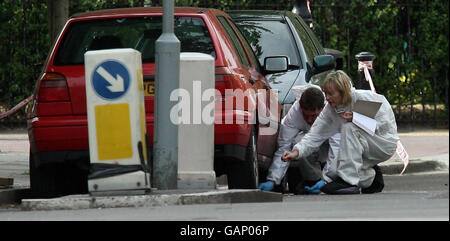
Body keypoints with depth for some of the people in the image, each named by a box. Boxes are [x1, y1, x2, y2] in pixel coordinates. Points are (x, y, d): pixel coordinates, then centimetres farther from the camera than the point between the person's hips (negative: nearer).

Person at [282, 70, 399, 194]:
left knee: (349, 128, -31)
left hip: (386, 144, -7)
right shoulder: (330, 110, -6)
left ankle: (348, 181, -33)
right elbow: (315, 135, -12)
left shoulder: (363, 98, -24)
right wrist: (297, 151, -27)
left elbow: (385, 124, -21)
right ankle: (371, 176, 22)